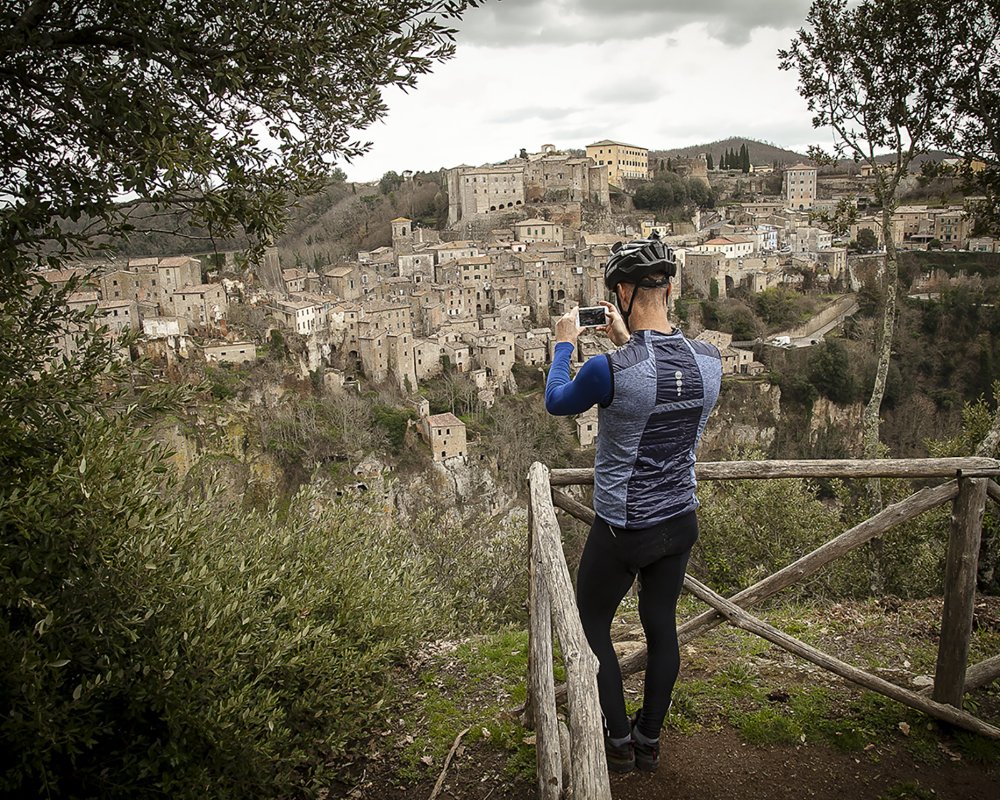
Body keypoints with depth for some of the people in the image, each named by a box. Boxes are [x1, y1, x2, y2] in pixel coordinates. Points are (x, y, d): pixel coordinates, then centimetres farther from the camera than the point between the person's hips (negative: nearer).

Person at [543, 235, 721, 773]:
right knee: (661, 626, 20)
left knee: (591, 625, 18)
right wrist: (628, 343, 18)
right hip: (680, 523, 6)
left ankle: (619, 742, 30)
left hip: (623, 531, -5)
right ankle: (649, 740, 37)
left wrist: (563, 346, 10)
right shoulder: (709, 360, -10)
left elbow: (556, 403, -5)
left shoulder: (610, 370, -27)